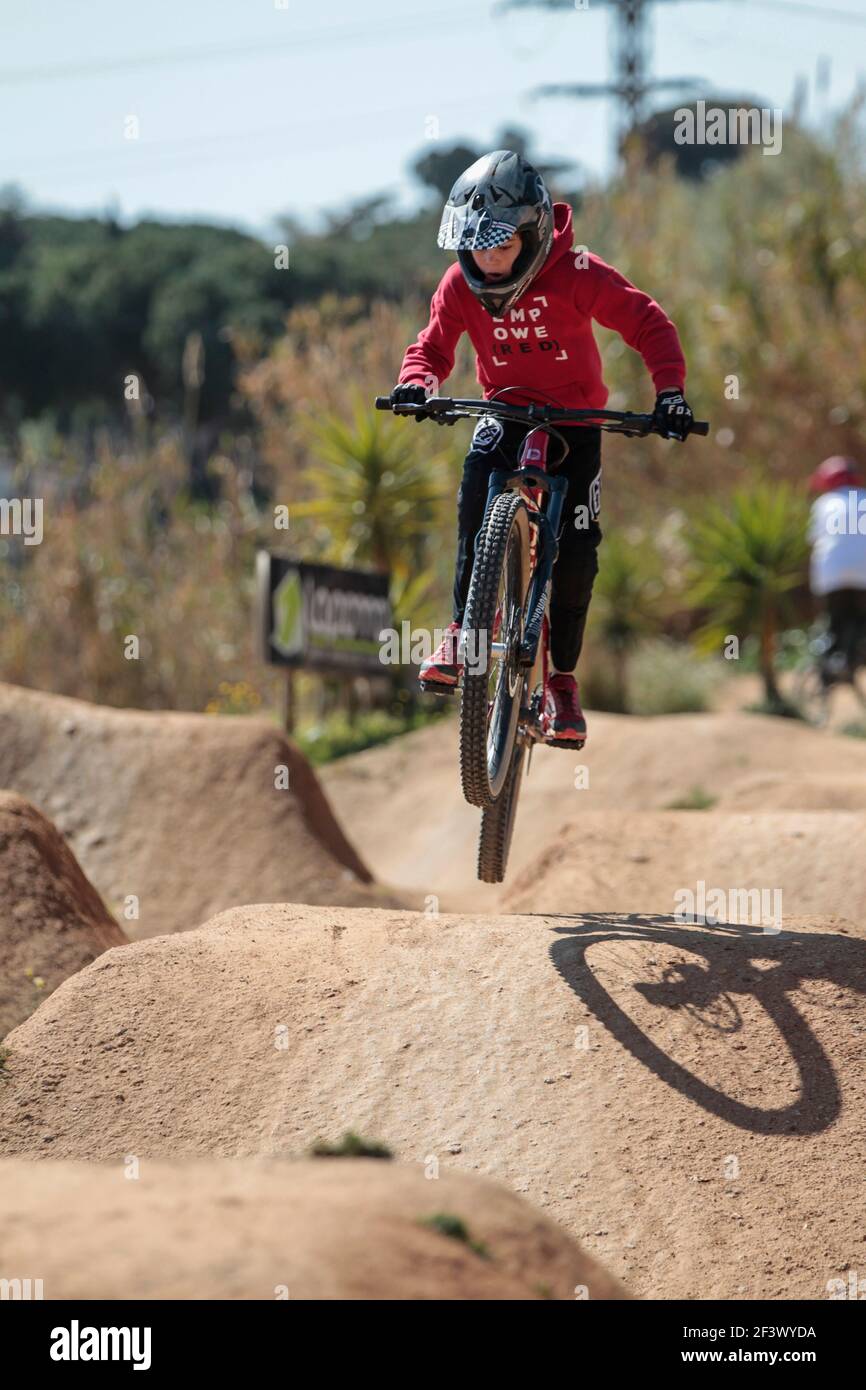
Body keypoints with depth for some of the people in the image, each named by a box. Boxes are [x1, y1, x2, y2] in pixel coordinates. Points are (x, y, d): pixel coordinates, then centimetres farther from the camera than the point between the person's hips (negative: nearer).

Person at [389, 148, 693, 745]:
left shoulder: (573, 274, -20)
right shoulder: (461, 285, -11)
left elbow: (647, 322, -17)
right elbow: (434, 344, -1)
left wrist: (670, 389, -30)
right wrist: (417, 381, -25)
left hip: (576, 416, -1)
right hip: (507, 412, 1)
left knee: (576, 551, -10)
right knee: (476, 492, -31)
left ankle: (563, 678, 6)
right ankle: (462, 633, -21)